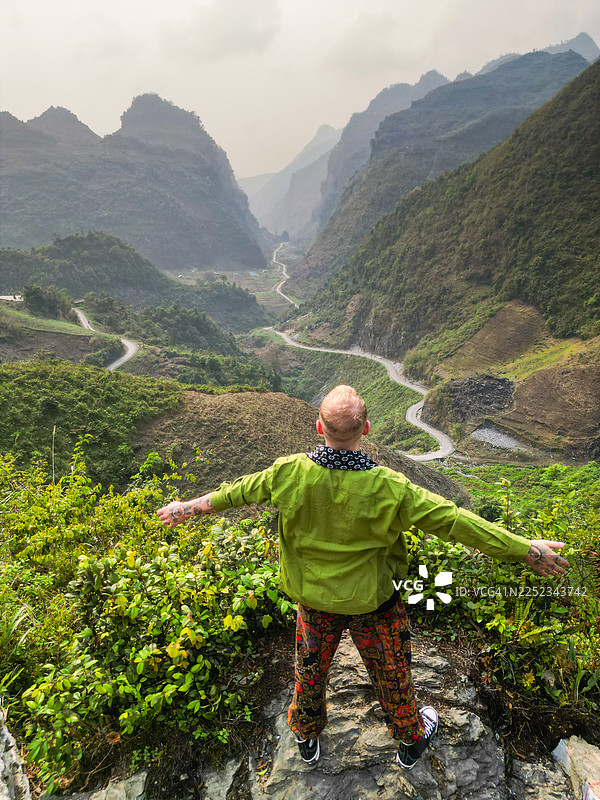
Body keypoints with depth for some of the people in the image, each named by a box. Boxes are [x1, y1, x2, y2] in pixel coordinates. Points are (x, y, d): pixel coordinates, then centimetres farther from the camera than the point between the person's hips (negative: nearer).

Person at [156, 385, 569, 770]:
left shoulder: (290, 473, -23)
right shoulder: (390, 489, -31)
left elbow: (239, 491, -7)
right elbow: (454, 521, -25)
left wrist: (191, 507, 12)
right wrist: (526, 550, -14)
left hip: (314, 596, 3)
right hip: (373, 601, -2)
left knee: (311, 668, 26)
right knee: (390, 672, 23)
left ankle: (306, 737, 53)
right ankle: (411, 739, 50)